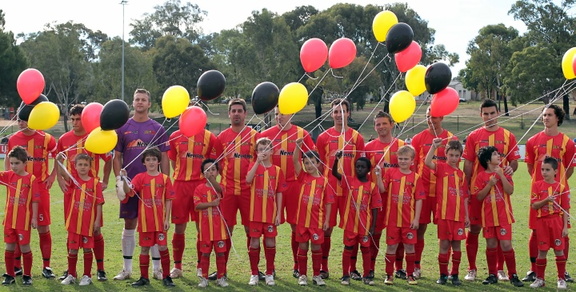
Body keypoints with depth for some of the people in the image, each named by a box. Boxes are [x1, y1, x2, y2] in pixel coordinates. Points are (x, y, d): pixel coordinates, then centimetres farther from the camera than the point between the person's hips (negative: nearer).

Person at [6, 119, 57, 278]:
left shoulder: (46, 139, -3)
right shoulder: (13, 139, 5)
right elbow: (8, 160, 19)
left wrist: (52, 176, -2)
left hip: (40, 188, -2)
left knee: (43, 227, 0)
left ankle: (46, 267, 7)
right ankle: (16, 266, 15)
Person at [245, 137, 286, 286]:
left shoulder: (277, 170, 4)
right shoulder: (254, 166, 2)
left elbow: (279, 193, 5)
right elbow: (248, 180, -21)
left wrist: (279, 213, -1)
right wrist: (258, 161, -26)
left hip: (271, 214, 1)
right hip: (255, 213, -1)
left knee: (270, 243, 5)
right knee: (254, 242, 2)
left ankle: (269, 274, 17)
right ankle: (254, 274, 13)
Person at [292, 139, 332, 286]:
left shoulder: (324, 181, 1)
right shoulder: (302, 177, 3)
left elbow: (328, 202, 1)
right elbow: (295, 161, -12)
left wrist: (327, 220, -3)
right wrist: (298, 146, -27)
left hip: (317, 221, 0)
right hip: (302, 219, 1)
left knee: (316, 247, 7)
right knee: (302, 246, 7)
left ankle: (316, 275, 18)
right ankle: (302, 275, 17)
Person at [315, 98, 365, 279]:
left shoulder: (356, 137, 7)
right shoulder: (323, 137, 6)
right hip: (329, 188, 0)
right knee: (326, 229, 1)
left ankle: (353, 268, 12)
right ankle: (323, 268, 11)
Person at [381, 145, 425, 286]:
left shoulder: (415, 177, 1)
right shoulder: (391, 173, 3)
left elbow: (419, 199, -1)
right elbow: (382, 189, -7)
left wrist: (416, 218, -6)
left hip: (409, 220, 0)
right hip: (392, 218, 0)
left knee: (409, 246, 5)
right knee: (391, 246, 6)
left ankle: (410, 274, 17)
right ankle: (389, 275, 15)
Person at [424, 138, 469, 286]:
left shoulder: (461, 174, 12)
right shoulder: (441, 167, 0)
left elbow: (464, 196, 14)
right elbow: (427, 162, -21)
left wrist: (467, 216, 10)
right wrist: (434, 147, -30)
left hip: (458, 215, 4)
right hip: (444, 214, -3)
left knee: (456, 244, 6)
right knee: (444, 244, 2)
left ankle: (455, 275, 14)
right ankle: (443, 275, 11)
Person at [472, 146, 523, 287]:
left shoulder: (504, 172, 3)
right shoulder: (481, 176, 2)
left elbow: (510, 191, -9)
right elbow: (478, 197, -2)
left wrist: (501, 175, -15)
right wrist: (489, 184, -13)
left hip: (503, 216, -1)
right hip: (488, 217, 1)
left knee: (506, 245, -6)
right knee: (491, 245, 7)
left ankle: (513, 275, 4)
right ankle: (492, 275, 19)